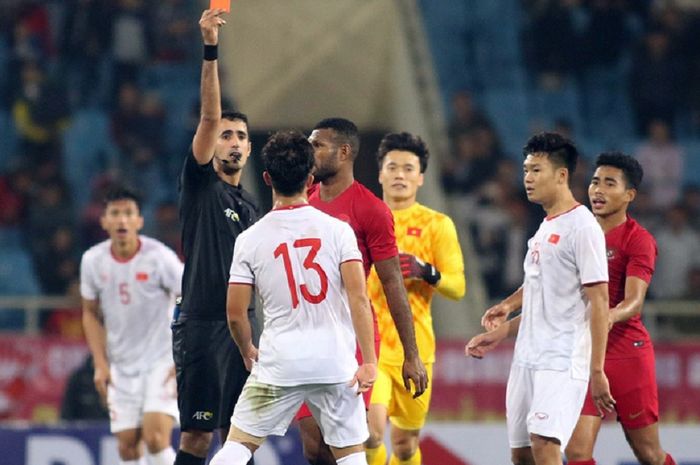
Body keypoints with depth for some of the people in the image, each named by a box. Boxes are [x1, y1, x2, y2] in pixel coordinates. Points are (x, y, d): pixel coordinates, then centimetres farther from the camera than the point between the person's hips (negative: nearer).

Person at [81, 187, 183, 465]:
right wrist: (100, 364, 3)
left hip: (163, 361, -4)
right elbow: (91, 314, 12)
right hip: (122, 366, 4)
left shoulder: (159, 257, -14)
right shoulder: (93, 260, -1)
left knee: (155, 436, -20)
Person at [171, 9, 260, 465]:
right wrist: (210, 50, -25)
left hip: (243, 324, 7)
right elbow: (209, 116, -14)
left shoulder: (250, 204, 17)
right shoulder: (200, 184, -2)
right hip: (201, 322, -7)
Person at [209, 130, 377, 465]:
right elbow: (358, 299, -9)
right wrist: (369, 360, -6)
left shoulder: (250, 239, -1)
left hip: (279, 362, 0)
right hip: (335, 361, 0)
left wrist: (248, 351, 20)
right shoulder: (337, 230, -3)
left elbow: (235, 312, 1)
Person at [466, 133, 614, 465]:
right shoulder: (545, 228, 18)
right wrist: (501, 332, 19)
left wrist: (597, 371, -18)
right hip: (526, 360, 9)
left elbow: (598, 303, -14)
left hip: (563, 361, -9)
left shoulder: (582, 226, -10)